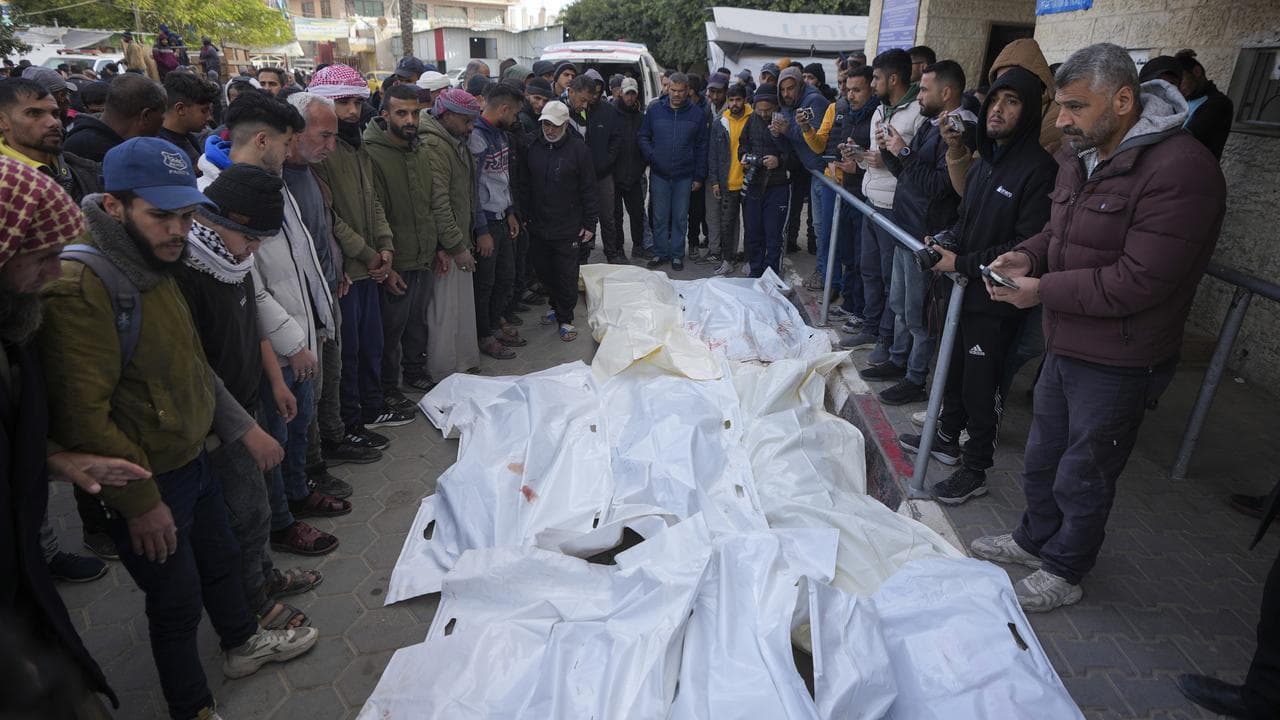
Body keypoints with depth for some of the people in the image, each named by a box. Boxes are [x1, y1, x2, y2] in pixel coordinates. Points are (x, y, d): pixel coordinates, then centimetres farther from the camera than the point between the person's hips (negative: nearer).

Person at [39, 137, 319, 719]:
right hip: (147, 483, -8)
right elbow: (83, 416, -27)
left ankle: (242, 643, 50)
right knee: (177, 601, 10)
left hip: (192, 458, 8)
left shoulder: (154, 266, 4)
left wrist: (243, 428, 9)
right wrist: (140, 501, -20)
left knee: (220, 558, 26)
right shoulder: (81, 287, -27)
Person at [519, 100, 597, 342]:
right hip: (538, 226, 5)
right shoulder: (534, 148, 5)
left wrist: (589, 224, -7)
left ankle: (565, 318, 14)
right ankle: (557, 306, 35)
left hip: (568, 228, -4)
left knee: (566, 274, 1)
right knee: (544, 271, 14)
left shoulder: (579, 149, -7)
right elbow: (525, 185, 13)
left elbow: (588, 190, -5)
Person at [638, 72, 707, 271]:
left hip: (684, 176, 0)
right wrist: (650, 157, -8)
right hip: (659, 174, 1)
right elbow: (643, 136, 9)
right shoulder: (655, 110, 1)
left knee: (680, 217, 7)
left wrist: (699, 176, 0)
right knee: (660, 217, 6)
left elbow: (701, 146, 3)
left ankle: (677, 254, 17)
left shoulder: (696, 113, 1)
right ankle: (660, 253, 17)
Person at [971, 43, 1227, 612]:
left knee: (1082, 475, 9)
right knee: (1042, 458, 23)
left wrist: (1042, 290, -22)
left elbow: (1137, 283, -27)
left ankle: (1064, 572, 30)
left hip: (1118, 363, -8)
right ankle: (1035, 538, 44)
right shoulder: (1079, 155, 3)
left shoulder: (1181, 170, -23)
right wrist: (1029, 255, -3)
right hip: (1065, 345, 8)